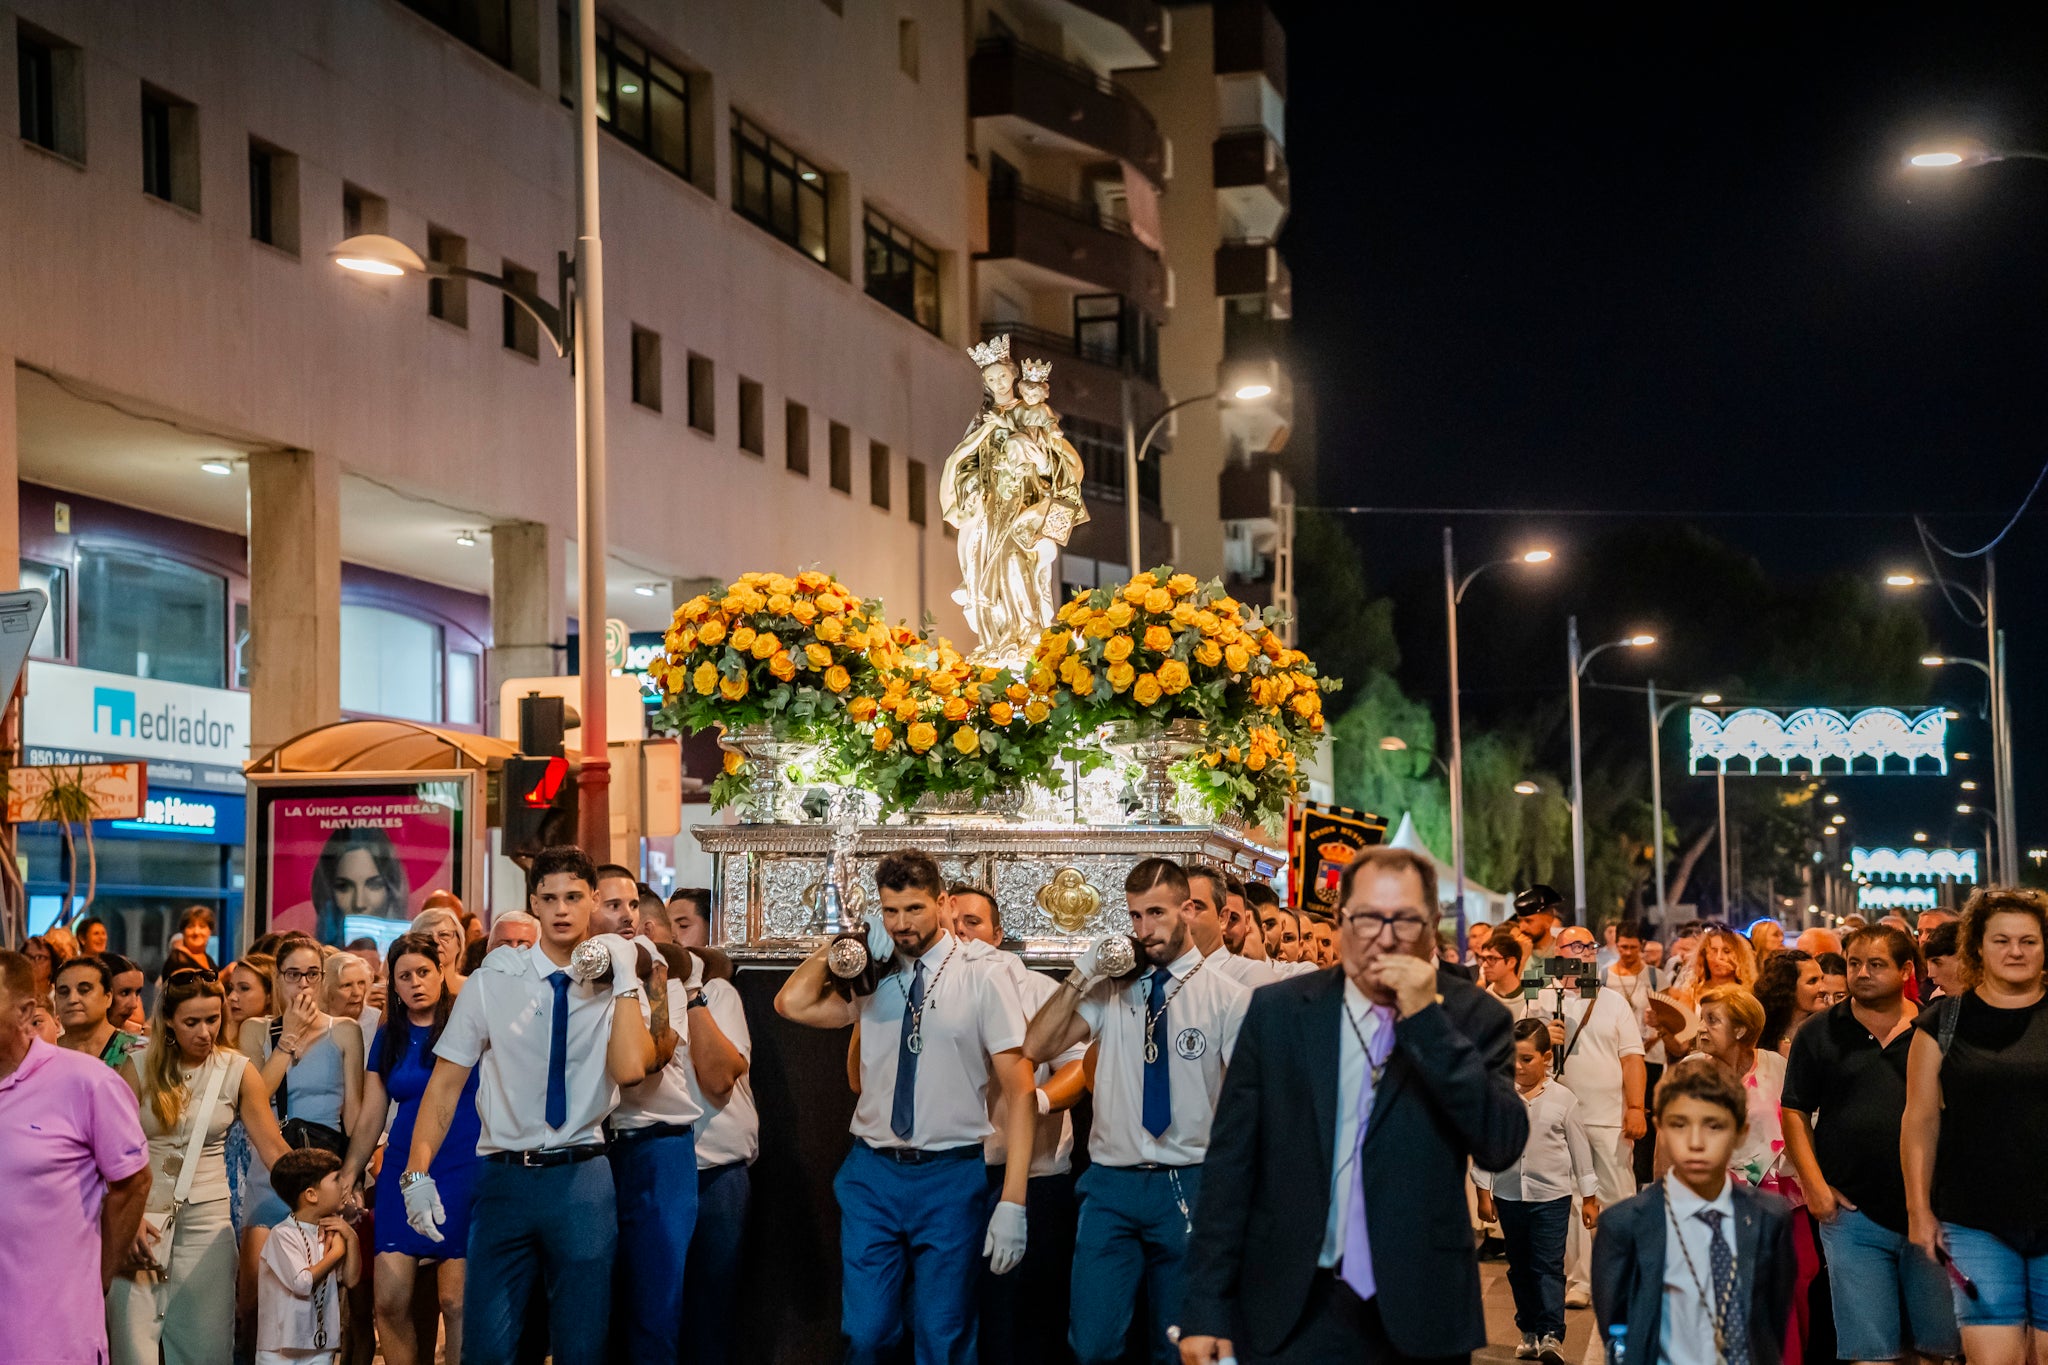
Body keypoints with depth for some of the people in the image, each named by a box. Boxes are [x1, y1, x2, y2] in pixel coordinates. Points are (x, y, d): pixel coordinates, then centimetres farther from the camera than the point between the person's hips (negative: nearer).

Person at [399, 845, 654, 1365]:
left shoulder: (614, 989, 3)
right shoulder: (495, 981, 2)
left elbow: (630, 1070, -16)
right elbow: (446, 1080, 2)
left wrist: (625, 979, -13)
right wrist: (418, 1174, -7)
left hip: (583, 1180, 0)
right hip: (505, 1179, 0)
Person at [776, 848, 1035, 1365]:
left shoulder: (982, 978, -4)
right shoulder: (873, 979, 7)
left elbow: (1020, 1091, -6)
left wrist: (1013, 1202, -13)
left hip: (950, 1177, -3)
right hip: (872, 1173, 3)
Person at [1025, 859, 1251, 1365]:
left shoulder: (1227, 996, -3)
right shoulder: (1112, 989, 4)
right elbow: (1036, 1048, -1)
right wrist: (1081, 974, -9)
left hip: (1188, 1188, -2)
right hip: (1111, 1184, 2)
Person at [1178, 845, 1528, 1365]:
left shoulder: (1474, 1018, 0)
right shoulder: (1277, 1010, 2)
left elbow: (1502, 1146, -12)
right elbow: (1231, 1162, 2)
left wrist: (1428, 1019, -16)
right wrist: (1205, 1308, -2)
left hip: (1417, 1319, 0)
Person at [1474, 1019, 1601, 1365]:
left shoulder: (1563, 1099, -4)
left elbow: (1579, 1148, 3)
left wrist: (1589, 1197, 4)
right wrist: (1484, 1192, 3)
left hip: (1551, 1196, -3)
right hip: (1509, 1194, 3)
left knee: (1548, 1266, -8)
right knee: (1519, 1267, 11)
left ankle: (1552, 1335, -10)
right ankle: (1530, 1331, 22)